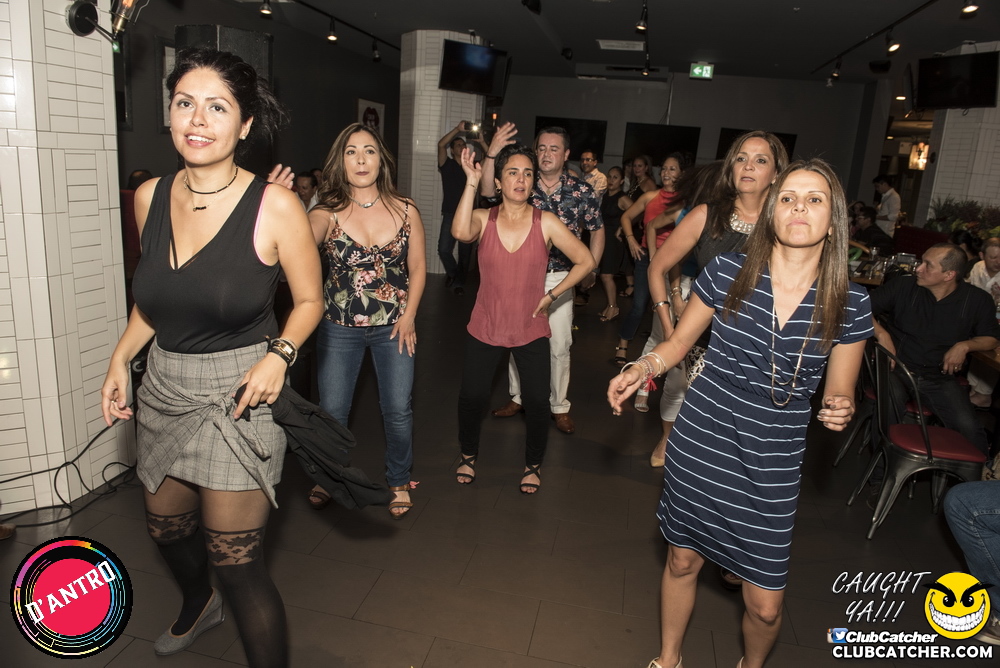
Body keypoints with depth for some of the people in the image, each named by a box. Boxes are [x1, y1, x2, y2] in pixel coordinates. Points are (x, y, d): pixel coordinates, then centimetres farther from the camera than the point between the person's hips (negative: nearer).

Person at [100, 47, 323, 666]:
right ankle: (199, 604, 59)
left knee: (238, 561, -2)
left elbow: (309, 300, -6)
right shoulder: (150, 197, 1)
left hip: (238, 393, -6)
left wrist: (279, 355, -22)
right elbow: (154, 296, 14)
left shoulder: (274, 206, -15)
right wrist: (121, 358, 3)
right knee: (167, 527, 26)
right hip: (164, 387, 7)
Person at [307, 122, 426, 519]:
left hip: (393, 326, 1)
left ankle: (398, 481, 32)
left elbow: (417, 268, 2)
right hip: (338, 328, 0)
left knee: (397, 409, 7)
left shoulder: (405, 211, -5)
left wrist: (409, 316, -6)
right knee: (332, 410, 10)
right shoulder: (327, 213, -10)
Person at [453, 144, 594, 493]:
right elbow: (460, 232, -28)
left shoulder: (545, 222, -6)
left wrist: (552, 295, -3)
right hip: (485, 328, 1)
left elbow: (585, 261, -1)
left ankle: (533, 464, 29)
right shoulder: (483, 219, -4)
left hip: (531, 331, 0)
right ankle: (468, 454, 33)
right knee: (472, 396, 3)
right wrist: (472, 182, -25)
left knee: (537, 401, 1)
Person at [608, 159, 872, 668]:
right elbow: (678, 343, 4)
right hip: (699, 442, 0)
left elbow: (839, 393, 5)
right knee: (682, 559, 18)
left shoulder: (850, 305, -6)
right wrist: (642, 368, -14)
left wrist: (839, 411, -17)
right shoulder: (728, 273, -8)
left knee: (765, 605, 6)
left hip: (772, 463, 0)